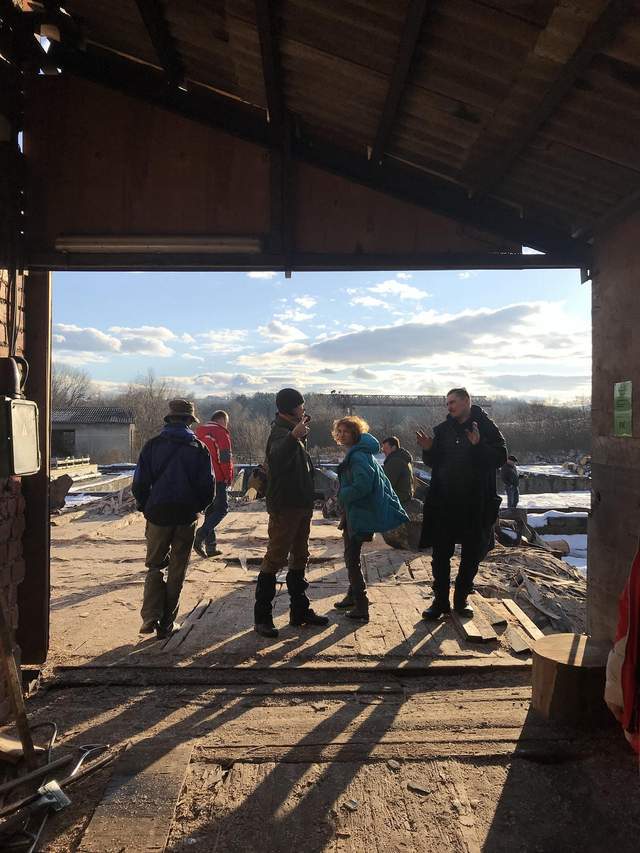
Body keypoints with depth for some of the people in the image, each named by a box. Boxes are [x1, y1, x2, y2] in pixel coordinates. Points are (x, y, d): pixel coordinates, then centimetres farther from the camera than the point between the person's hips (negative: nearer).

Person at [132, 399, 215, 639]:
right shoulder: (199, 448, -2)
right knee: (177, 570, 11)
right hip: (187, 517, 0)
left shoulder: (153, 446, -2)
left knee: (155, 565, 15)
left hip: (158, 514, 0)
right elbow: (207, 487, -4)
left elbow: (139, 485, -3)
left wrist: (146, 507, 12)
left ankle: (150, 617, 1)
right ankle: (166, 624, 14)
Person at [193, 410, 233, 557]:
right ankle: (199, 537, -16)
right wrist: (229, 478, -1)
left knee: (209, 511, 14)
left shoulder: (199, 432, 16)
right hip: (217, 479, -8)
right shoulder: (221, 433, -8)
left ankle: (210, 546, 13)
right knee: (222, 509, 0)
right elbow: (225, 459, -13)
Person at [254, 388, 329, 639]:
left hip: (301, 506, 10)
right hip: (285, 507, -10)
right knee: (275, 559, -5)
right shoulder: (280, 434, -17)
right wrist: (293, 436, -61)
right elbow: (278, 455, -45)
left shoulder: (292, 432, 16)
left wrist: (302, 432, 35)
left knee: (300, 558, 16)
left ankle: (300, 610, 27)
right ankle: (262, 617, 3)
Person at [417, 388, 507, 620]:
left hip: (476, 503, -2)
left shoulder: (486, 427, -3)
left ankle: (461, 598, 27)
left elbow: (500, 457, -12)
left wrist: (479, 446, -26)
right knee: (441, 554, 4)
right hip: (444, 502, 2)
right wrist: (428, 450, -8)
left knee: (471, 555, 10)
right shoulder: (443, 429, 7)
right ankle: (440, 600, 15)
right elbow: (434, 463, 12)